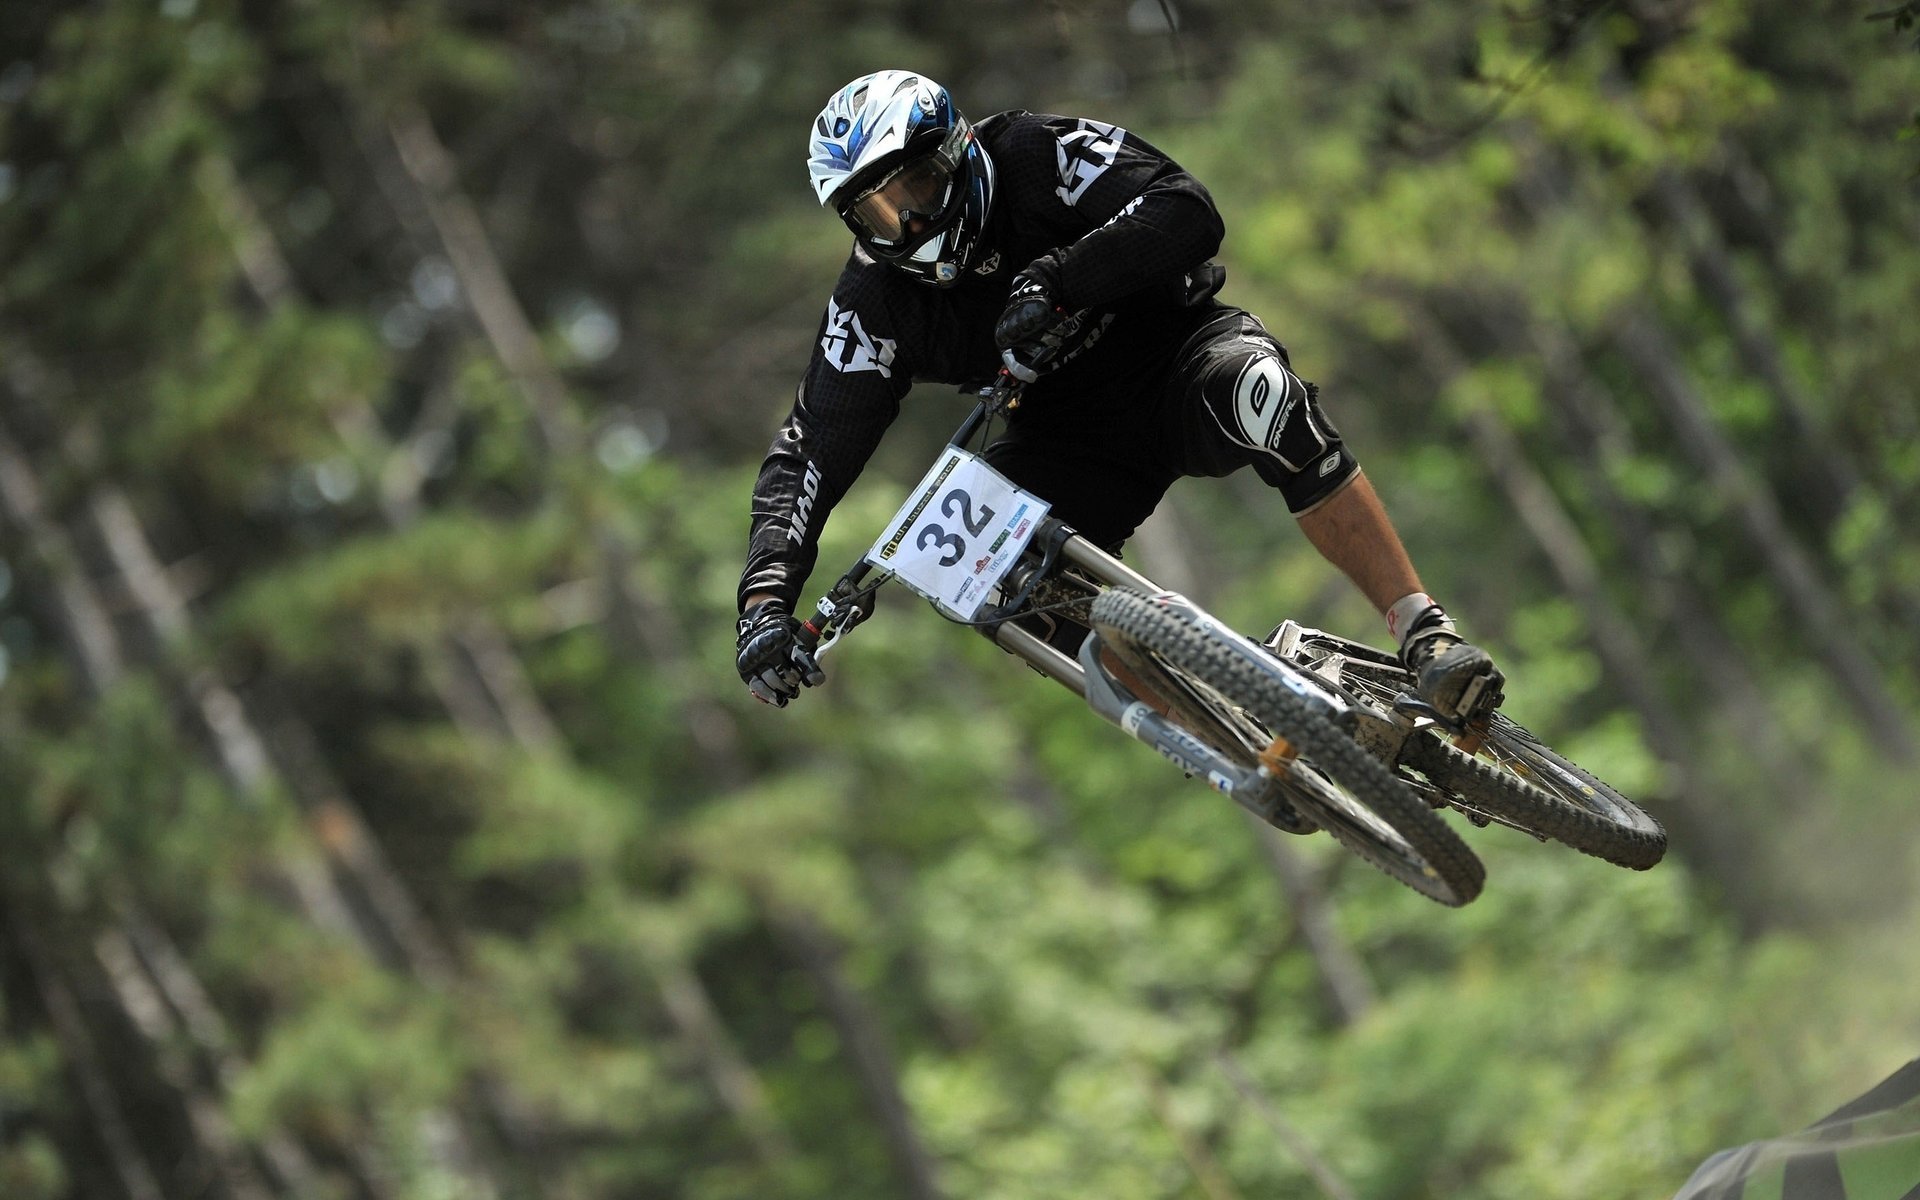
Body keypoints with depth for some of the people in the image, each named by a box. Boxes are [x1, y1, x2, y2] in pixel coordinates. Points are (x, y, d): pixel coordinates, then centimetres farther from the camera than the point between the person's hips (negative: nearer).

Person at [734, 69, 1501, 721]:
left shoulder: (1034, 156, -18)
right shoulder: (873, 304, -10)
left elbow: (1187, 214, -30)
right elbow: (810, 452, -13)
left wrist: (1056, 280, -41)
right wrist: (765, 594, -28)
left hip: (1178, 351, -4)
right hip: (1074, 442, 4)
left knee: (1260, 396, -38)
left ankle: (1425, 635, -36)